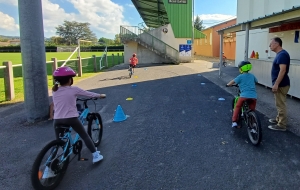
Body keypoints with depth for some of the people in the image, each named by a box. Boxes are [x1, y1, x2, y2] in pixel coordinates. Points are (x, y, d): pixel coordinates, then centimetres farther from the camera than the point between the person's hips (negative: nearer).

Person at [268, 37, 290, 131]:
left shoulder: (282, 54, -18)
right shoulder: (280, 54, 14)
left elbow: (283, 70, -26)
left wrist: (276, 84, -27)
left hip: (281, 84, -10)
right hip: (280, 84, 10)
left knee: (281, 104, -4)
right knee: (279, 104, 20)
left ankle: (282, 125, 3)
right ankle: (279, 119, 33)